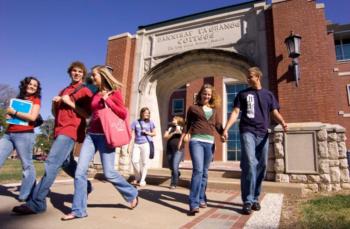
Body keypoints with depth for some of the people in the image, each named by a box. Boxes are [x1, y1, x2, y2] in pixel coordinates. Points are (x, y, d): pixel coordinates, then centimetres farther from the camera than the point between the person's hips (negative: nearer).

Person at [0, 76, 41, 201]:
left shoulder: (36, 100, 5)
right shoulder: (18, 99, 23)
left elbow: (32, 117, -11)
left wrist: (14, 112, -5)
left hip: (24, 135, -6)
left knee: (27, 165, -2)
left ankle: (25, 196, 5)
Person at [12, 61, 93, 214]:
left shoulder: (85, 91, 2)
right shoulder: (63, 91, 23)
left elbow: (87, 114, -7)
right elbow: (55, 113, 23)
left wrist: (70, 103, -13)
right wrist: (54, 103, 3)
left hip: (70, 130, -8)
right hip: (60, 130, 8)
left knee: (52, 163, -16)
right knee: (67, 163, 14)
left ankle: (36, 203, -16)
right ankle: (85, 186, 31)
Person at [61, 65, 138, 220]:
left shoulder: (114, 93, -2)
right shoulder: (95, 95, 15)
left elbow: (123, 114, -11)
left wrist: (107, 100, -15)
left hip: (105, 136, -6)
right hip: (91, 135, 6)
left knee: (109, 173, -3)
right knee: (80, 171, -2)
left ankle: (132, 194, 21)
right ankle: (78, 210, 9)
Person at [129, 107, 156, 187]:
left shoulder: (150, 122, 6)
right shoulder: (136, 122, 6)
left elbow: (154, 133, 12)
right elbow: (132, 134, 4)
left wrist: (148, 133, -8)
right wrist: (129, 145, -1)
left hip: (146, 144, -1)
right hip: (136, 144, 1)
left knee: (144, 162, 0)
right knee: (134, 160, -8)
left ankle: (142, 179, 12)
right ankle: (137, 177, 15)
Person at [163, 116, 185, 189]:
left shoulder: (183, 128, 3)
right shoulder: (170, 128, 11)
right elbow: (165, 137, 0)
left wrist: (180, 132, -15)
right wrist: (173, 133, -12)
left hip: (178, 150, -4)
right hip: (169, 149, 4)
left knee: (175, 166, -13)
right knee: (171, 167, 15)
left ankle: (173, 183, 4)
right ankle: (177, 174, 47)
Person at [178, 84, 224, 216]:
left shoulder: (214, 110, 19)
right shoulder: (193, 108, 10)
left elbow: (218, 126, 16)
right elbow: (187, 125, 11)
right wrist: (181, 140, 9)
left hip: (210, 142, 4)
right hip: (196, 141, -4)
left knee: (205, 172, 9)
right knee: (198, 170, -16)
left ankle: (201, 199, 23)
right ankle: (194, 204, -15)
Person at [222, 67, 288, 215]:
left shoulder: (268, 95, 16)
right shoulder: (243, 94, 11)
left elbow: (275, 113, 9)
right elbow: (235, 112, 5)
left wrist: (282, 122, -14)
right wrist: (226, 129, -8)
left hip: (263, 134, 3)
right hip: (247, 132, -3)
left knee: (261, 166, 5)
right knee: (249, 164, -15)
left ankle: (255, 198, 18)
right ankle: (248, 201, -9)